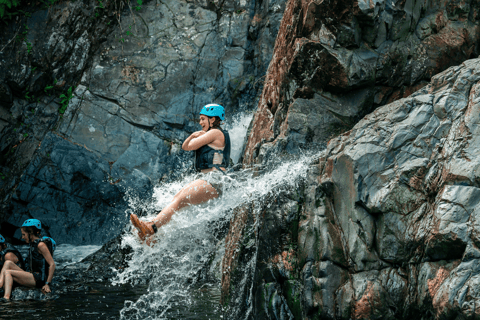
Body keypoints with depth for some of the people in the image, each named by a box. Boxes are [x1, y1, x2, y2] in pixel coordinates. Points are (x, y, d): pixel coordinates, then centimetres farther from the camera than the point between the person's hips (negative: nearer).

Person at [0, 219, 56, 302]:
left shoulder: (41, 245, -12)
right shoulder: (33, 244, 17)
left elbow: (52, 264, -16)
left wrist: (47, 284, -20)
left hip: (39, 279, -9)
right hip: (32, 277, 9)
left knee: (7, 272, -16)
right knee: (8, 263, 1)